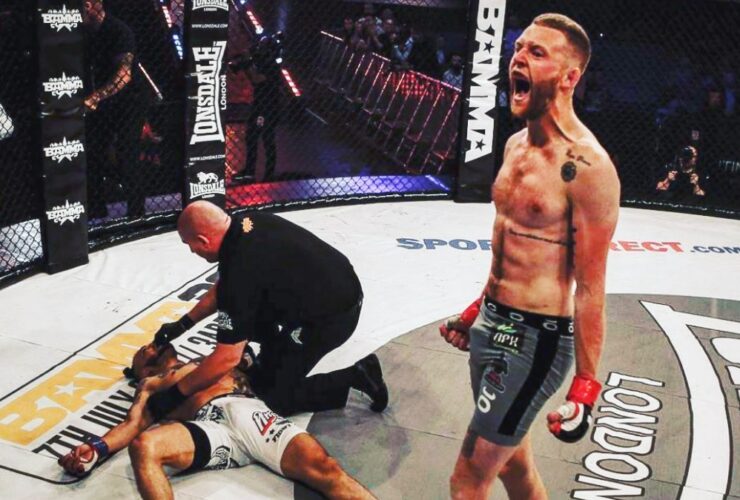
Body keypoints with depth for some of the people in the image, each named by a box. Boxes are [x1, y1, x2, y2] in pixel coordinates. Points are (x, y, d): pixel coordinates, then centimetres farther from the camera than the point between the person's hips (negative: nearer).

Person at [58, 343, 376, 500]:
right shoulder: (149, 387, 33)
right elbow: (133, 425, 17)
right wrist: (96, 450, 0)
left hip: (246, 410, 1)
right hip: (208, 426, -1)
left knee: (320, 467, -26)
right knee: (144, 446, -35)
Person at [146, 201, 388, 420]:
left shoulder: (241, 267, -28)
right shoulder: (244, 224, -2)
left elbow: (228, 358, -24)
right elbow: (223, 288, 18)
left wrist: (175, 394, -13)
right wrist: (183, 324, 20)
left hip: (331, 315, -9)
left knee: (276, 397, 2)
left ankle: (355, 376, 1)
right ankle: (275, 358, 25)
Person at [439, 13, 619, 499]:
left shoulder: (587, 167, -21)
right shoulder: (516, 145, 6)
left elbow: (590, 287, -18)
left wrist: (585, 386, -14)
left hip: (535, 339, -9)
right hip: (493, 324, 9)